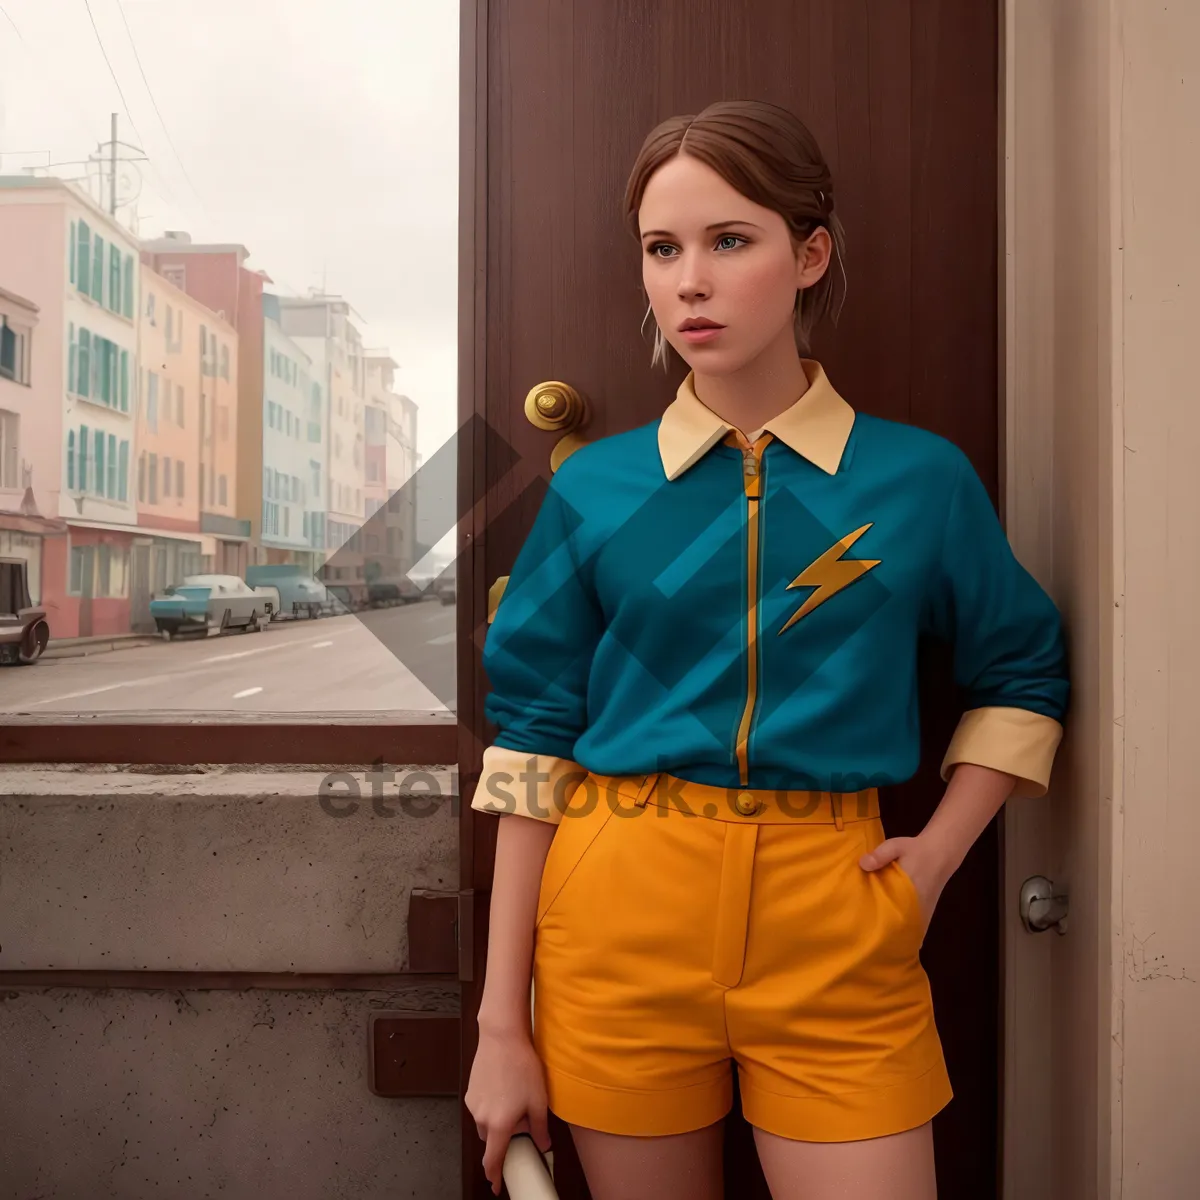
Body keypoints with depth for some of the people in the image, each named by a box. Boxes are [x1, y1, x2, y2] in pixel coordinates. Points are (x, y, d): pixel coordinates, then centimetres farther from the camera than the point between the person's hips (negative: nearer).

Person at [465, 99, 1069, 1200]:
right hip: (618, 915, 1)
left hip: (836, 917, 0)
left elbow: (1023, 675, 14)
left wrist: (938, 854, 0)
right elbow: (530, 747, 0)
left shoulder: (921, 479, 0)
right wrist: (502, 1023, 0)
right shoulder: (597, 487, -1)